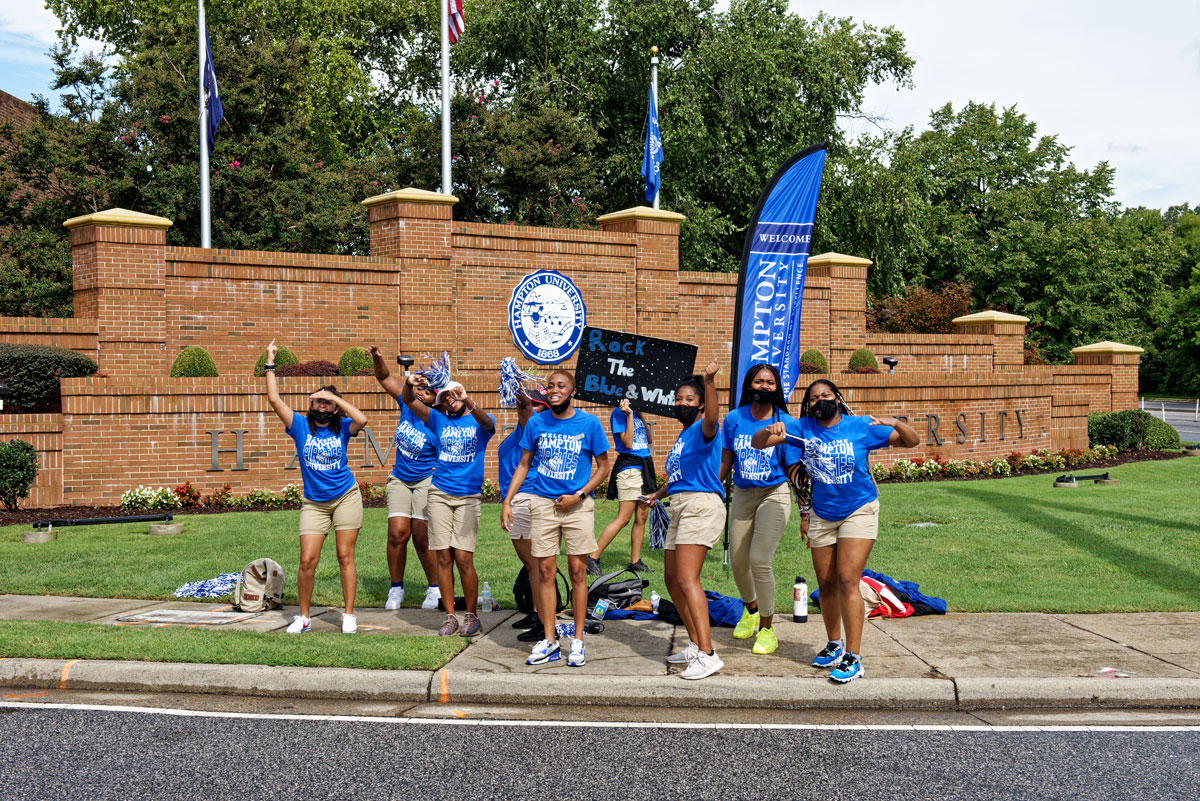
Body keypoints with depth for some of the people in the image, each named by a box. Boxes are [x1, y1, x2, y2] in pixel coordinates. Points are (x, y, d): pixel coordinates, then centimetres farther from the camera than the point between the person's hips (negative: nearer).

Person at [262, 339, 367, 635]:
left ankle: (349, 616, 9)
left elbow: (362, 420, -26)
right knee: (307, 560, -4)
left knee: (345, 557, 1)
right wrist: (270, 362, -9)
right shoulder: (301, 425, -2)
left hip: (346, 497, -1)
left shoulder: (341, 428, -4)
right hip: (314, 503, 1)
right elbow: (274, 399, -9)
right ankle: (303, 617, 10)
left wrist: (335, 397, -20)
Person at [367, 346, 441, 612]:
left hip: (426, 480, -5)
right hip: (399, 479, 5)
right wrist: (377, 357, -13)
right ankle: (396, 589, 9)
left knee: (423, 537, -6)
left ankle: (435, 589, 12)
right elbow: (385, 378, 2)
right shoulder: (407, 404, -3)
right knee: (398, 532, -4)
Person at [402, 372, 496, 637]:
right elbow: (408, 401, 1)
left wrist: (467, 400, -40)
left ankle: (472, 616, 7)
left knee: (463, 558, -7)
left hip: (469, 497, -3)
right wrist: (410, 384, -21)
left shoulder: (480, 422, 4)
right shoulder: (439, 420, 11)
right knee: (443, 558, 1)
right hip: (440, 494, 3)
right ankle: (450, 617, 9)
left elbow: (486, 421, -21)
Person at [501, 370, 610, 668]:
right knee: (546, 571, 3)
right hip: (543, 503, 2)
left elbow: (603, 466, 3)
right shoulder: (537, 423, 5)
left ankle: (578, 641, 9)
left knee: (577, 571, 0)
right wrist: (507, 501, 3)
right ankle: (549, 641, 9)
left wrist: (579, 495, -9)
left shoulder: (589, 423, -2)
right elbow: (524, 465, 12)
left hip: (578, 505, -2)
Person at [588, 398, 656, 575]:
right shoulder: (619, 413, -7)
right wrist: (630, 415, -20)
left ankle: (635, 562, 12)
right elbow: (628, 443, -16)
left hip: (644, 466, 8)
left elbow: (649, 440, 15)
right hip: (629, 467, -8)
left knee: (642, 517, 6)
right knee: (623, 518, -11)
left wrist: (642, 415, 8)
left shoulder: (637, 410, 15)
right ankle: (592, 558, -7)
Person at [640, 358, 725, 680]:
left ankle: (707, 654, -22)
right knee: (672, 579, 14)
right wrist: (659, 494, 23)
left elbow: (711, 418, -32)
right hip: (679, 507, 10)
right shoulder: (682, 436, 22)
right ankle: (695, 645, 25)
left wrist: (709, 382, -45)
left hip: (701, 505, -10)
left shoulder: (702, 430, -6)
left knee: (687, 579, -18)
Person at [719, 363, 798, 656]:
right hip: (743, 495, 4)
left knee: (759, 560, -15)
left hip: (775, 494, -4)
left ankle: (767, 628, 2)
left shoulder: (785, 422, -7)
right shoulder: (734, 419, 1)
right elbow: (725, 462, 9)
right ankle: (750, 610, 40)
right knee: (738, 561, 8)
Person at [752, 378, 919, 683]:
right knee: (826, 584, 11)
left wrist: (896, 423, -28)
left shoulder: (860, 427, -9)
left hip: (858, 512, -4)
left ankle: (854, 657, -12)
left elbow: (912, 441, -6)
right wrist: (771, 431, -28)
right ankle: (835, 645, 31)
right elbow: (757, 443, -5)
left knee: (847, 580, -14)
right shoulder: (802, 428, -2)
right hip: (822, 515, 4)